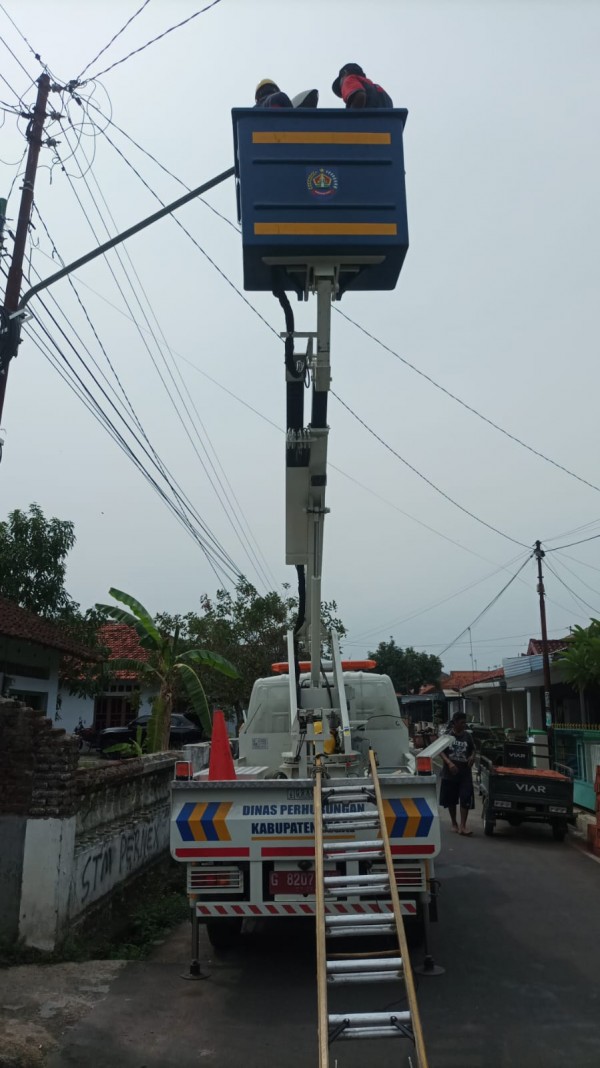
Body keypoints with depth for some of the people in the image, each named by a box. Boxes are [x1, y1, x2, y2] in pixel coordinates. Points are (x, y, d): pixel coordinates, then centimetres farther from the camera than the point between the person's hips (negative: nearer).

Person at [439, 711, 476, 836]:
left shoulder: (467, 736, 5)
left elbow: (472, 749, 17)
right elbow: (441, 752, -5)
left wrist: (472, 757, -5)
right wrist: (449, 763, -21)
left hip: (465, 773, 1)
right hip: (450, 773, -1)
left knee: (466, 799, -8)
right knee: (451, 800, 9)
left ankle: (462, 826, -4)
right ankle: (454, 823, 26)